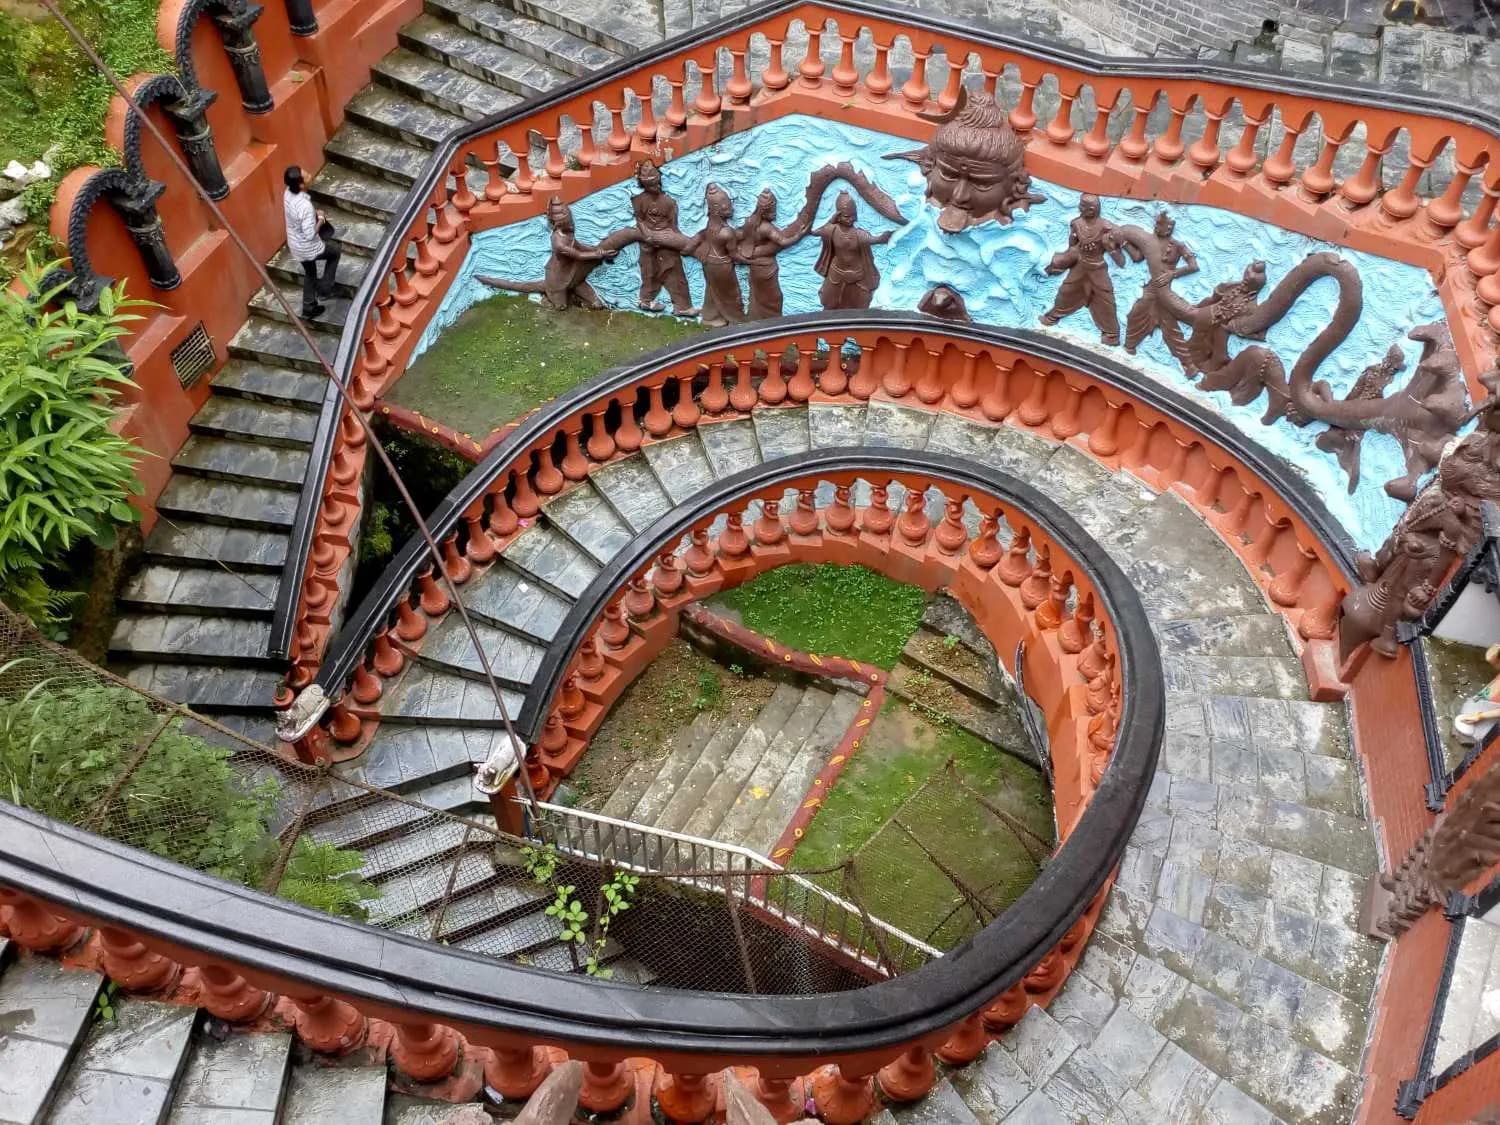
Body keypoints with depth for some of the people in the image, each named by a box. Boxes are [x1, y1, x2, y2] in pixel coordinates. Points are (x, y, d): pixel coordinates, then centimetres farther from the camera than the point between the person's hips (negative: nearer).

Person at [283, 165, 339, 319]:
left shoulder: (288, 193, -9)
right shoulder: (305, 206, -36)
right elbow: (310, 235, -30)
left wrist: (315, 213, 1)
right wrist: (320, 221, -16)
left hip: (295, 246, 8)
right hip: (308, 248, -7)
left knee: (309, 273, 28)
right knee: (335, 253, 22)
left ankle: (309, 309, 39)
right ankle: (324, 288, 26)